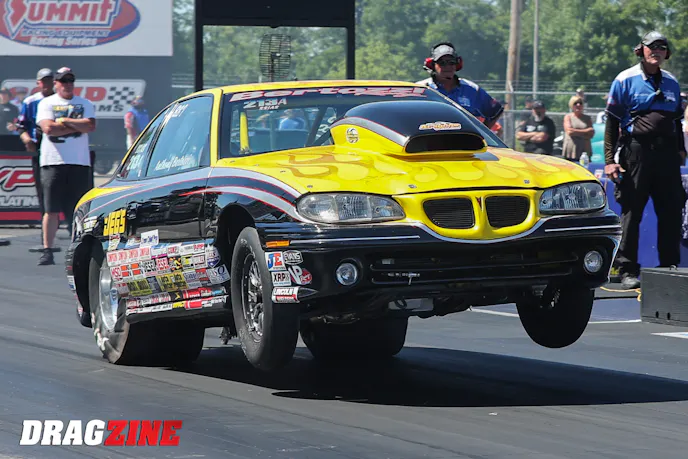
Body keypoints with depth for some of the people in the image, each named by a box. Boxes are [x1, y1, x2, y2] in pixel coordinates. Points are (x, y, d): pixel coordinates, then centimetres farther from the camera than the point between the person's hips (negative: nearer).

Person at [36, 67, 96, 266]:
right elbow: (48, 128, -9)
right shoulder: (46, 103, 8)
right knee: (51, 210, -5)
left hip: (79, 163, 2)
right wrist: (77, 126, -6)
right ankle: (47, 251, -3)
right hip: (53, 162, -1)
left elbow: (90, 126, -5)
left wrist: (65, 121, -8)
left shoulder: (85, 104, 12)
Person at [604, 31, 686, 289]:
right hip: (636, 150, -5)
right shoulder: (626, 80, 0)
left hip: (667, 152, 5)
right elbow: (612, 122, -2)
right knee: (631, 212, -2)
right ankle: (627, 270, 2)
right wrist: (610, 160, -8)